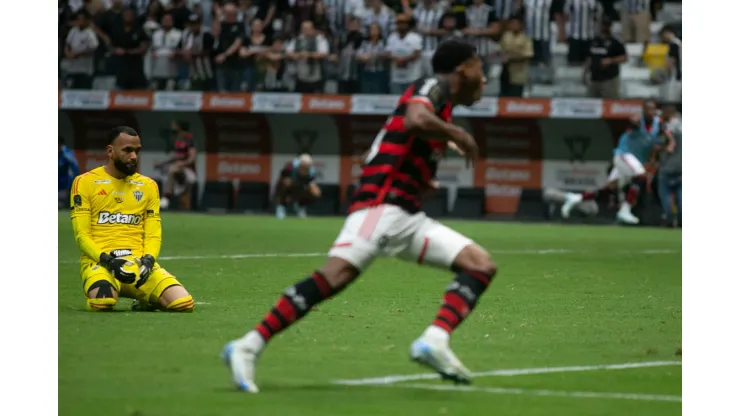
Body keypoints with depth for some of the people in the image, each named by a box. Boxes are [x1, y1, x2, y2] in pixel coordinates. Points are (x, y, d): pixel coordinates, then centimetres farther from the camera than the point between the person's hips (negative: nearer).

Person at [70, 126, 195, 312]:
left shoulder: (148, 186, 15)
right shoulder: (85, 182, 4)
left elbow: (153, 234, 11)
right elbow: (81, 234, -1)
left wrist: (148, 260, -11)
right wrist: (107, 260, -18)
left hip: (139, 263, 3)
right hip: (99, 261, -3)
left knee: (184, 303, -22)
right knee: (102, 301, -39)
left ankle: (145, 300, 12)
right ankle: (103, 290, 2)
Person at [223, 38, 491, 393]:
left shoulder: (440, 104, 25)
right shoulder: (433, 86, -2)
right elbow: (414, 120, -26)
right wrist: (458, 135, -12)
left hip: (407, 217, 10)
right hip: (381, 205, -10)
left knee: (481, 266, -2)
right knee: (335, 277, -24)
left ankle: (435, 341, -20)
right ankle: (248, 347, -22)